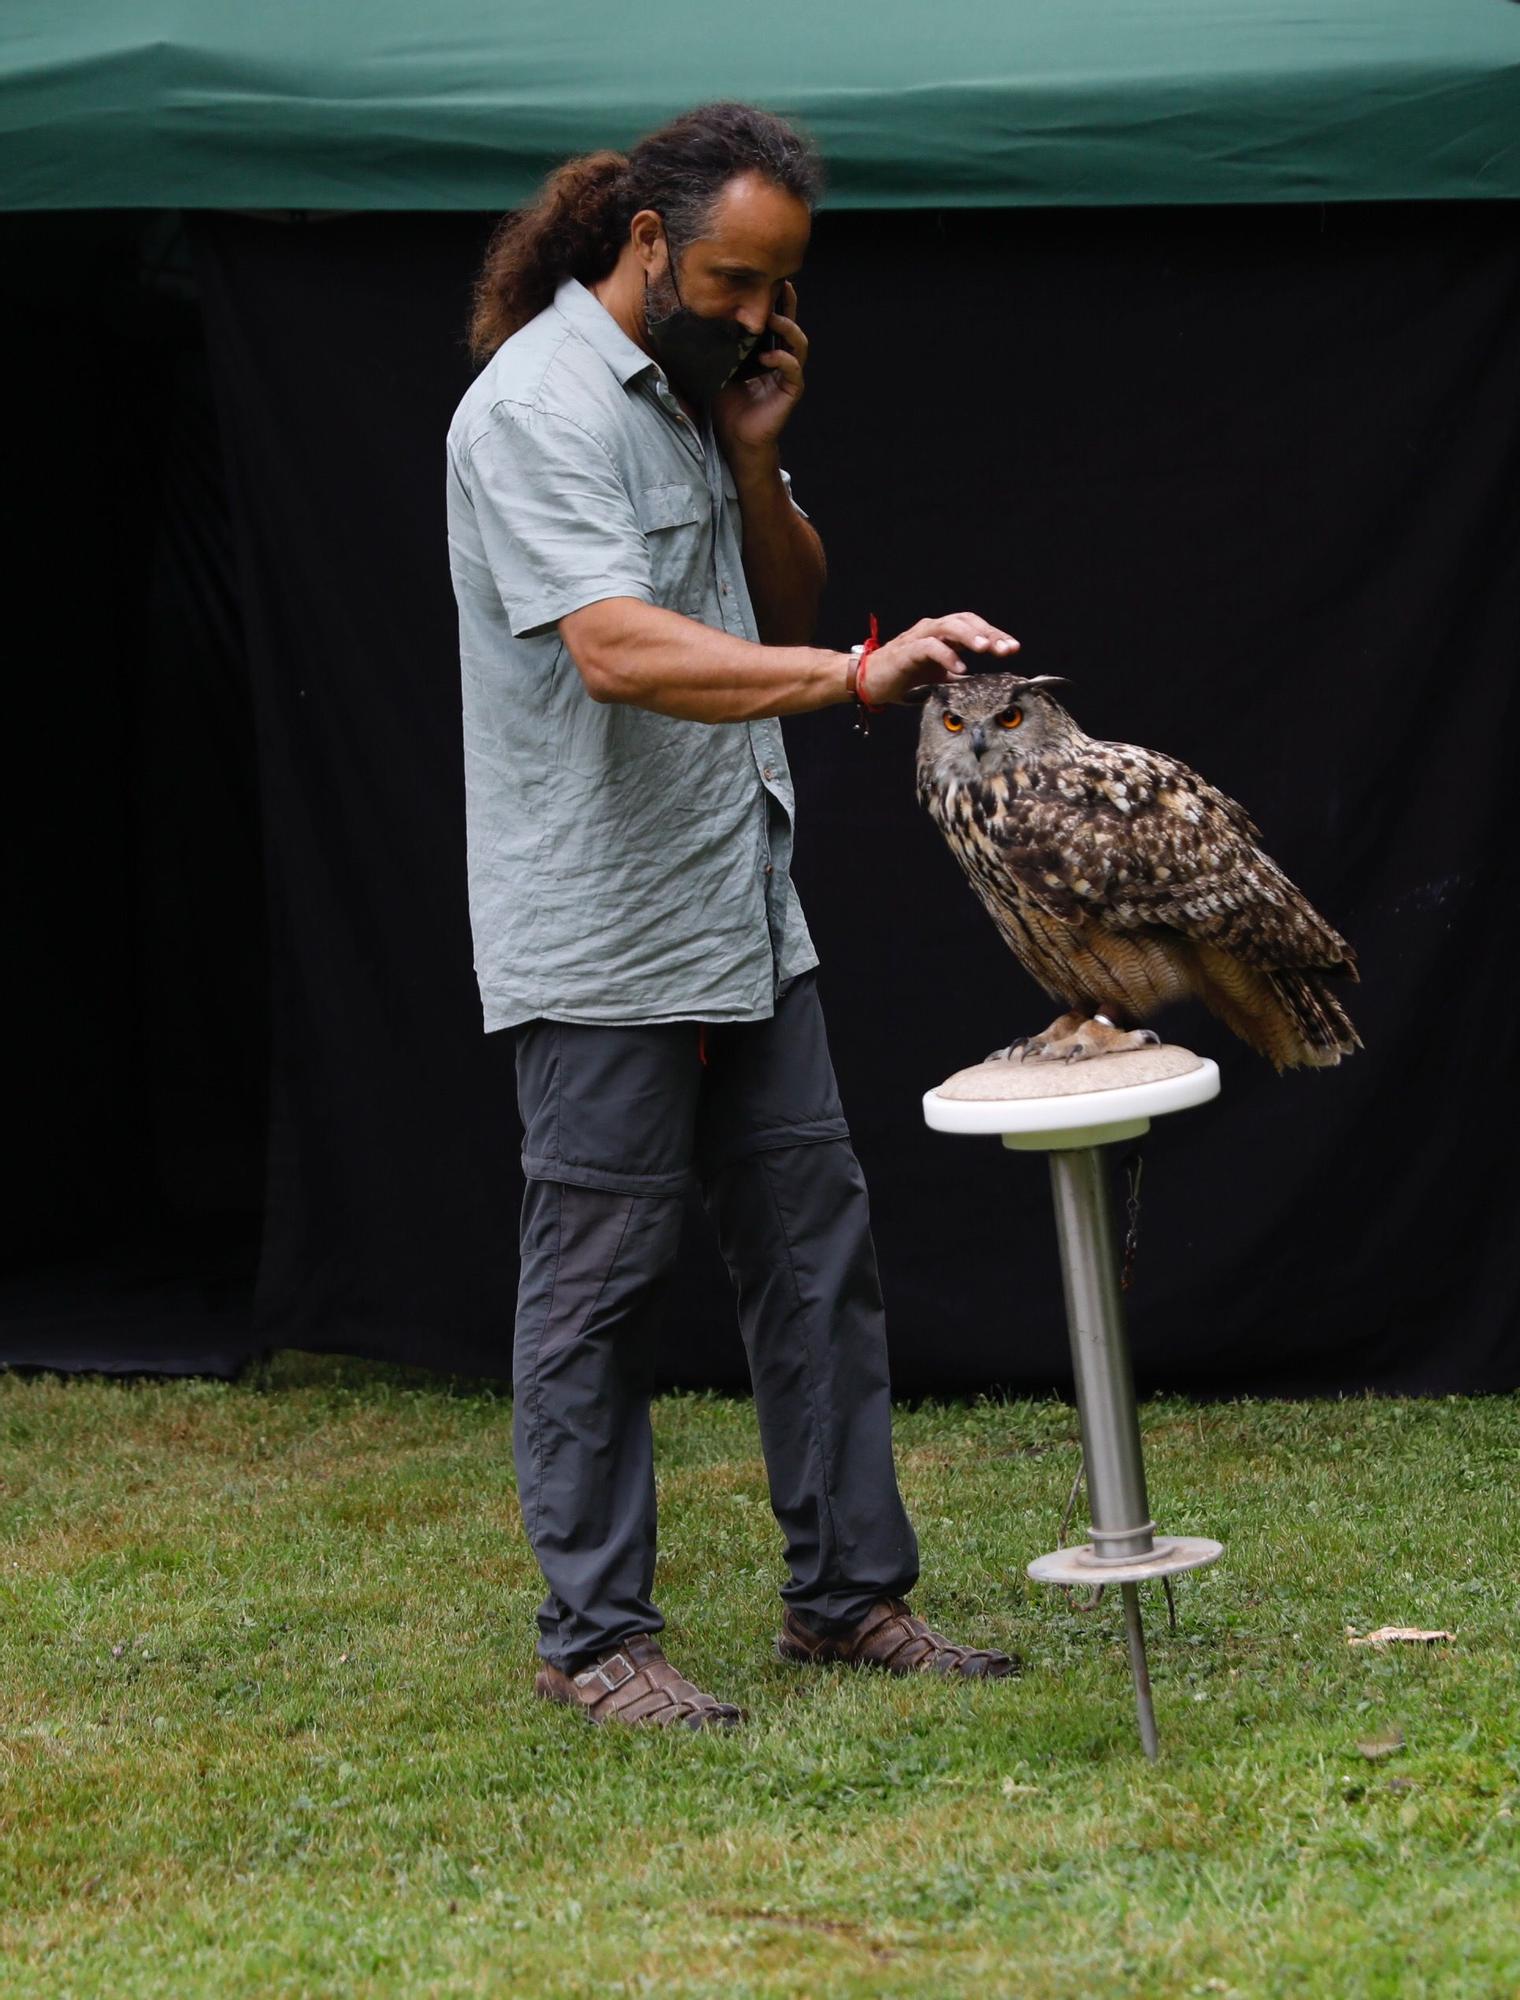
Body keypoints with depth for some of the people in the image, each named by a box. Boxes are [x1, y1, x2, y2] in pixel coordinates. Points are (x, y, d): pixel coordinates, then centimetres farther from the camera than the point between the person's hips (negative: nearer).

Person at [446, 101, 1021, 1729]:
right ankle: (594, 1637, 8)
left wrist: (756, 451, -1)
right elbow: (618, 649, -30)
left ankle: (849, 1591, 19)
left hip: (745, 910, 9)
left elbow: (787, 602, 16)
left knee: (816, 1246, 10)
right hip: (601, 936, -9)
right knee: (599, 1278, -1)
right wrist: (856, 675, -39)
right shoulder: (542, 406, -17)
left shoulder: (700, 383, 11)